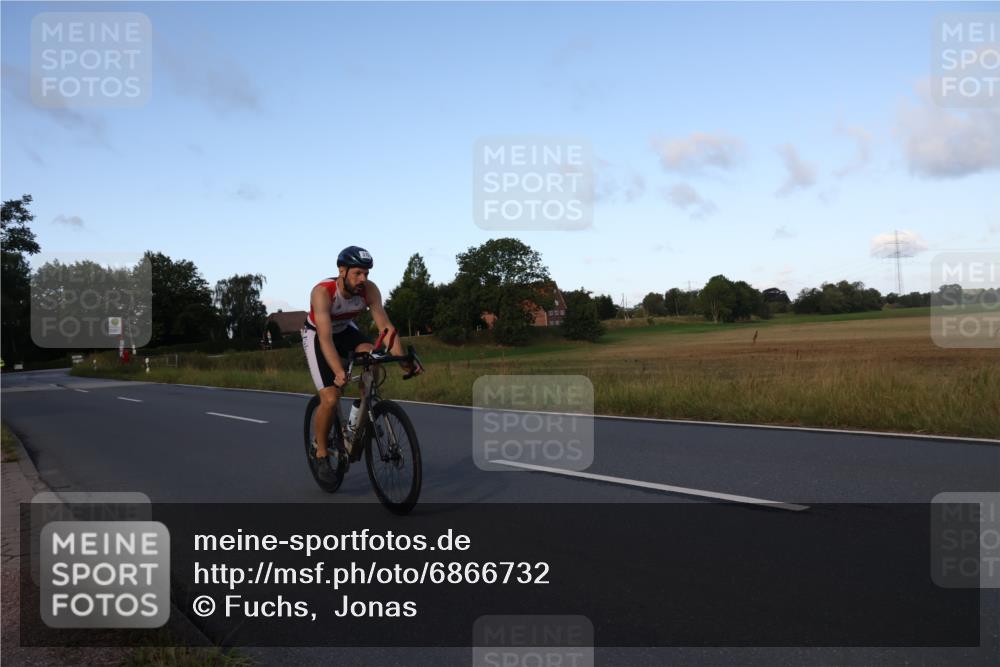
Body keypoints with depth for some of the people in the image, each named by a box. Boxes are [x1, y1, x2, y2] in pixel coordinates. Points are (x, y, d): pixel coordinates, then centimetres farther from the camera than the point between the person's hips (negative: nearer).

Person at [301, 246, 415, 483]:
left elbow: (385, 326, -27)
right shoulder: (322, 292, -35)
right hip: (317, 336, -4)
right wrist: (338, 372, -56)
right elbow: (325, 338, -43)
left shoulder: (369, 289, -24)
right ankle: (321, 452, 5)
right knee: (330, 398, -17)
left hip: (346, 330, 4)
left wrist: (403, 361, -38)